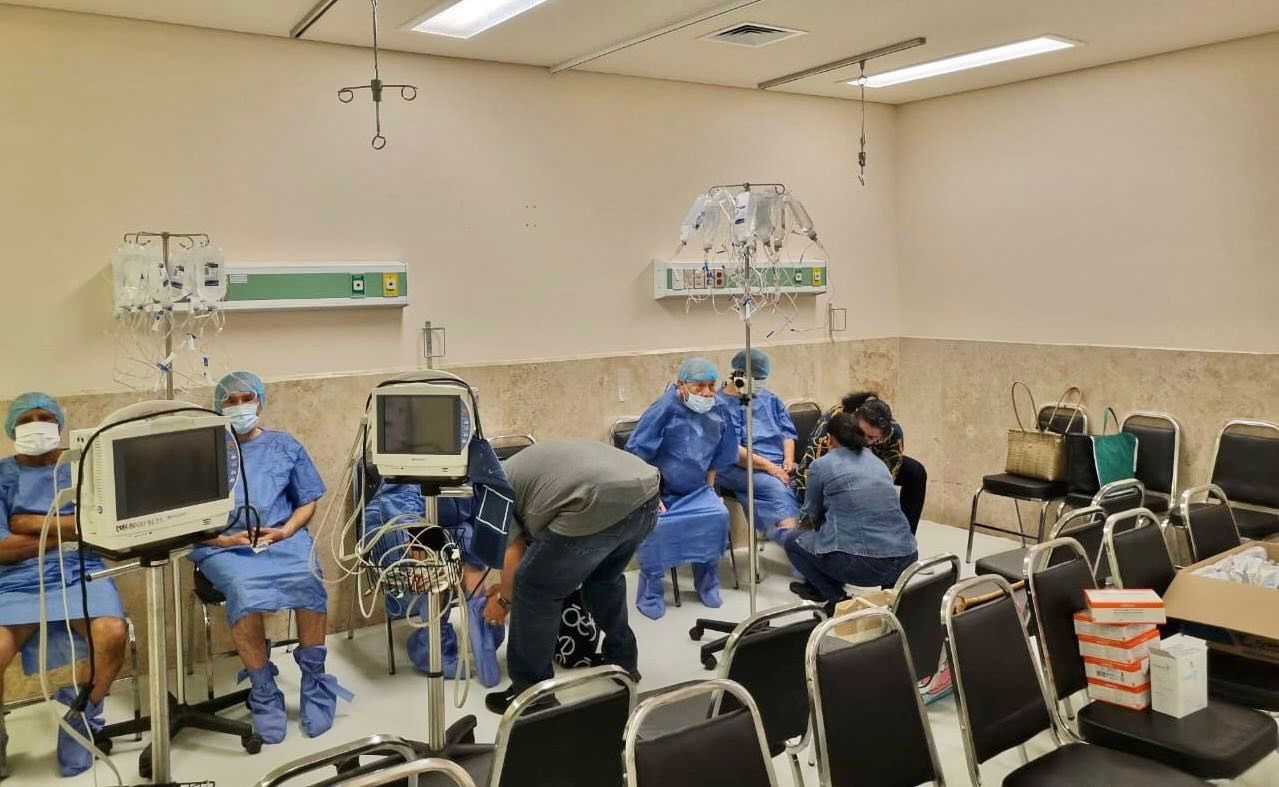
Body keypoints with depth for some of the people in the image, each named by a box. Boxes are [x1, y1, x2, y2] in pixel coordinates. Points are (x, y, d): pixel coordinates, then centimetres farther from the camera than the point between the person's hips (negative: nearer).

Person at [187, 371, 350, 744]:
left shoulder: (285, 446, 18)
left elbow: (307, 502, 15)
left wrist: (285, 531, -4)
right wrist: (221, 538, -11)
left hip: (282, 539, 1)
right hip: (224, 546, -1)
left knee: (310, 585, -30)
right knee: (246, 594, -33)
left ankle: (314, 683, -10)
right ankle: (263, 693, -15)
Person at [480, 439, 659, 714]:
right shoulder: (528, 465, 38)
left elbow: (514, 553, 10)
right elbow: (538, 538, 41)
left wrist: (503, 599, 26)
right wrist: (510, 585, 46)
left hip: (601, 505, -9)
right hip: (647, 493, 9)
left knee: (535, 591, 7)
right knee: (605, 577, 32)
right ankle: (624, 664, 42)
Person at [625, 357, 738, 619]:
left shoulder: (719, 411, 0)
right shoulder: (665, 409, -15)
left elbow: (718, 457, 14)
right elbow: (637, 456, -14)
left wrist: (709, 488, 5)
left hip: (695, 491, 4)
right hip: (660, 491, -4)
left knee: (718, 515, -23)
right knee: (654, 524, -31)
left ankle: (707, 581, -3)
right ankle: (650, 589, -10)